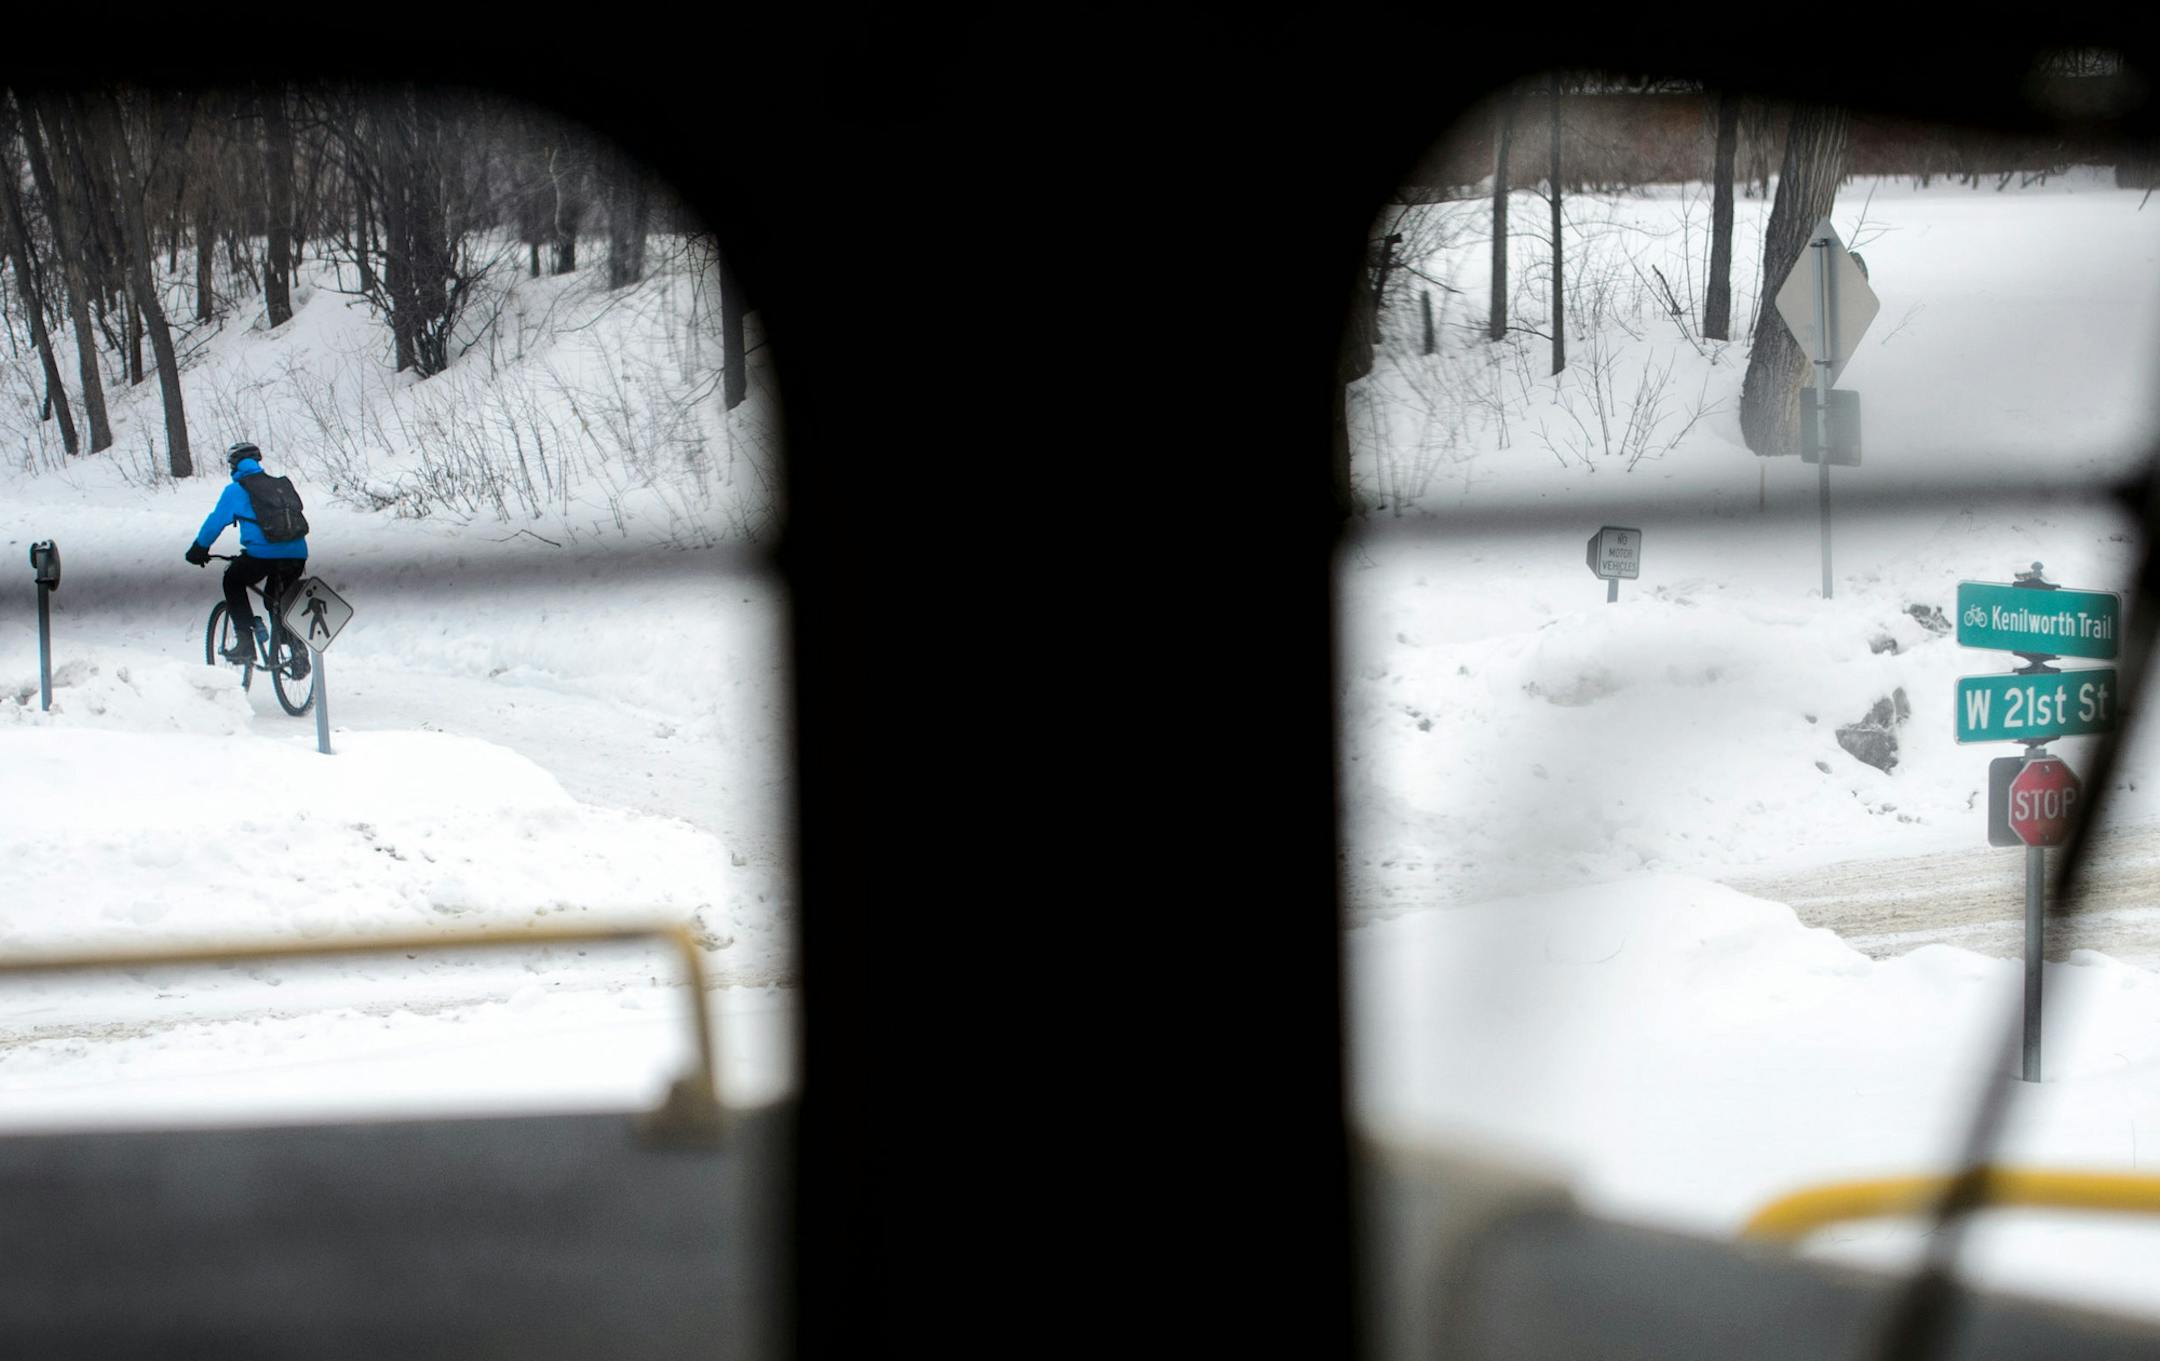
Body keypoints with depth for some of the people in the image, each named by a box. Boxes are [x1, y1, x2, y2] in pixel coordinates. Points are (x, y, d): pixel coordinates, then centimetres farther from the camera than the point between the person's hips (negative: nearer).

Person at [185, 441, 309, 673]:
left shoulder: (235, 490, 8)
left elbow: (215, 522, 10)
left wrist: (198, 549, 25)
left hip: (262, 554, -5)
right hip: (297, 553, 5)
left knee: (233, 582, 22)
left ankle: (244, 641, 10)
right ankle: (298, 650, 14)